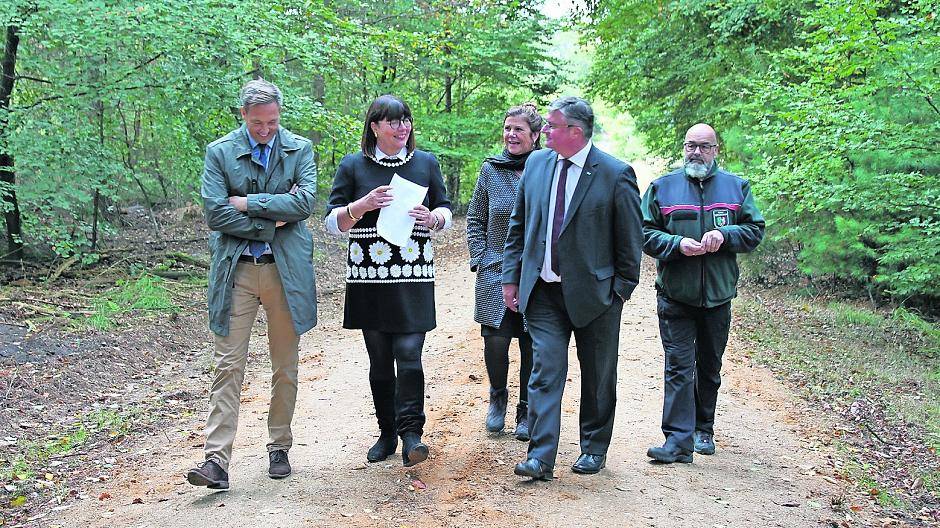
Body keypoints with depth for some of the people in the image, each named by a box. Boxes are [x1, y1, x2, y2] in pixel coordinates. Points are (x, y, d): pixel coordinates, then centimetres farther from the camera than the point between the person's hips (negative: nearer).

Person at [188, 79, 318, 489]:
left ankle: (279, 448, 23)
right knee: (228, 366, -4)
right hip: (236, 270, -1)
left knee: (285, 366, 10)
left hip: (286, 270, 1)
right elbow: (216, 214, -8)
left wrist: (248, 202, -11)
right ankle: (216, 460, -3)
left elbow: (304, 202, -11)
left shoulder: (299, 150, 4)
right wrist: (271, 222, -10)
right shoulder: (219, 152, 1)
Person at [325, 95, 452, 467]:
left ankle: (410, 432, -6)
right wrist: (362, 206, -16)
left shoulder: (426, 163, 9)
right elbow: (333, 223, 3)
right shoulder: (353, 166, 4)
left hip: (413, 277, 0)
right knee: (379, 359, 7)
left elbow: (446, 213, 14)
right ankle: (387, 433, 19)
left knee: (408, 353, -10)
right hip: (369, 277, 0)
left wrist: (432, 218, -9)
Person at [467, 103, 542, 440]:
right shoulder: (491, 169, 4)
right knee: (495, 340, -5)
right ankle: (498, 397, 22)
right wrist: (480, 259, 2)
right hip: (496, 272, 1)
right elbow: (475, 219, 11)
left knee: (531, 345, 5)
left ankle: (527, 411, 21)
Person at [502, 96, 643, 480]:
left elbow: (631, 237, -4)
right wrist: (511, 277, 8)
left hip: (594, 292, -3)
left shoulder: (616, 174, -10)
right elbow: (518, 225, 11)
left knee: (598, 378, 10)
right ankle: (541, 457, -2)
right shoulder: (537, 163, 4)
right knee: (545, 371, -3)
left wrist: (623, 287, -4)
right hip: (543, 291, 3)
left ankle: (593, 449, 27)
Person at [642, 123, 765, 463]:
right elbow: (645, 233, 0)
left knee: (710, 367, 15)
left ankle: (703, 430, 30)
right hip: (675, 295, -2)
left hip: (717, 295, 2)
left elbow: (755, 230, 4)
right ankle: (678, 441, -8)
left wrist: (725, 234, -14)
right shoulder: (662, 187, 4)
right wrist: (678, 244, -17)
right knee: (679, 368, -7)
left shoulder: (736, 187, 8)